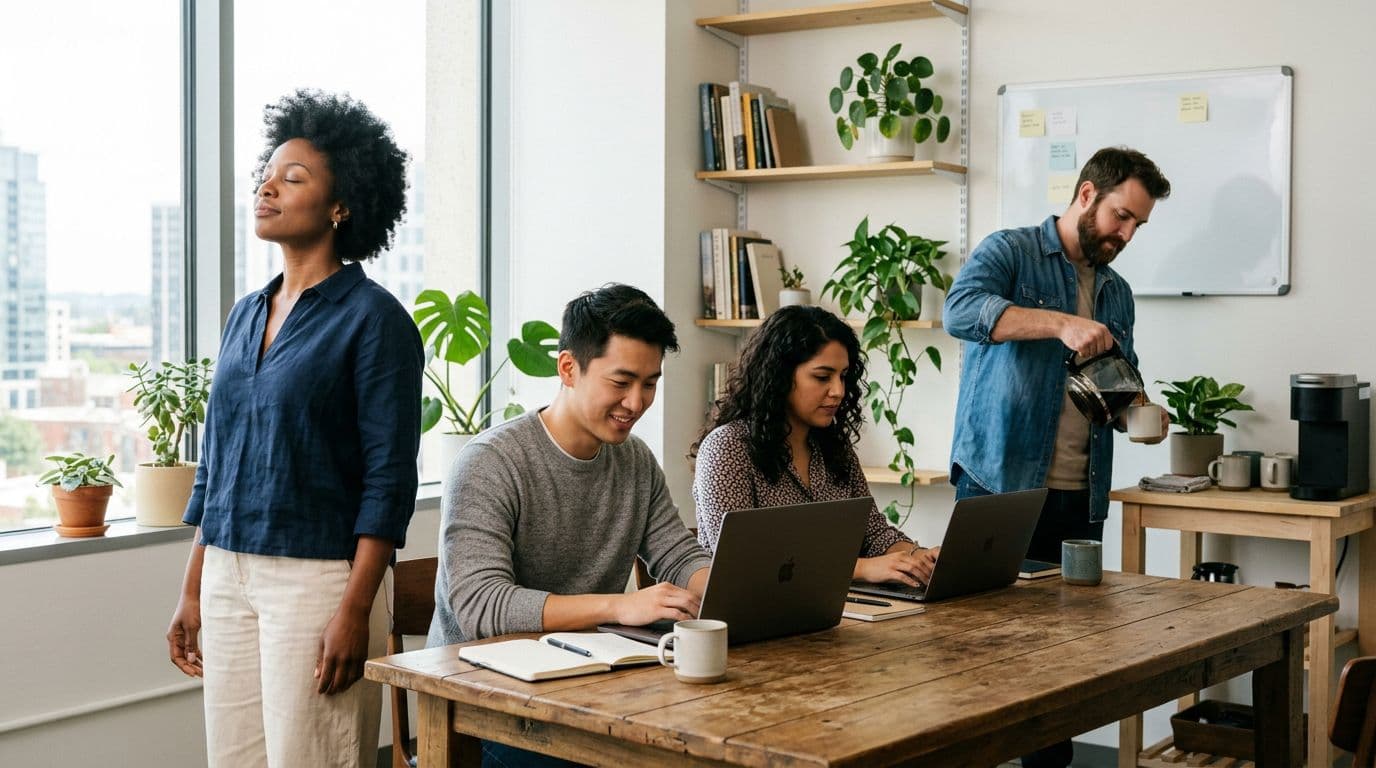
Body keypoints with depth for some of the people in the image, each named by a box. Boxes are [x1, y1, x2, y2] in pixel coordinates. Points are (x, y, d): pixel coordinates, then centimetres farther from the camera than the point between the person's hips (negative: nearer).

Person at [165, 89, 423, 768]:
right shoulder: (245, 316, 13)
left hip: (318, 576, -6)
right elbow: (215, 462, 17)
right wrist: (193, 591, 15)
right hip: (228, 575, 7)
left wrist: (354, 611, -17)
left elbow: (390, 477, -12)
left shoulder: (373, 318, -7)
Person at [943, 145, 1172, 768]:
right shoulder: (1010, 252, -2)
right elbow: (961, 310, -22)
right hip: (1000, 486, -6)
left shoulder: (1117, 292, 18)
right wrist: (1061, 323, -31)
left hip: (1080, 498, 6)